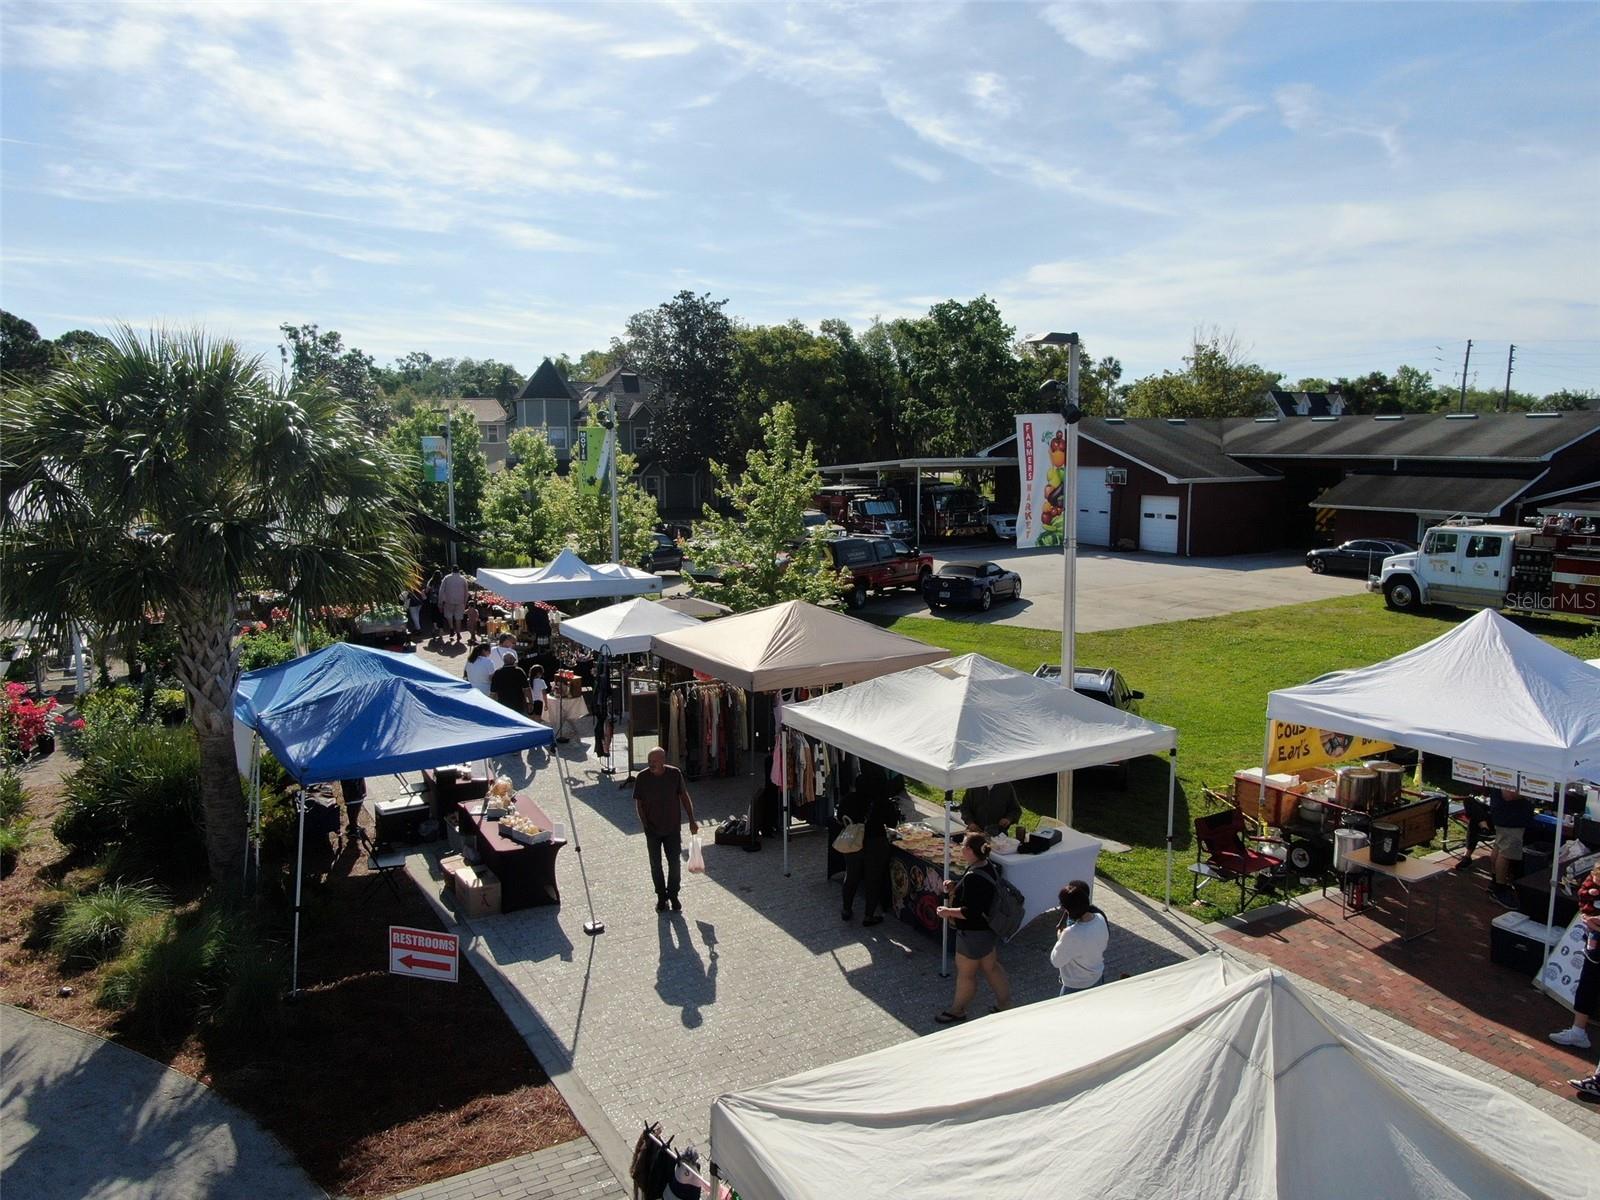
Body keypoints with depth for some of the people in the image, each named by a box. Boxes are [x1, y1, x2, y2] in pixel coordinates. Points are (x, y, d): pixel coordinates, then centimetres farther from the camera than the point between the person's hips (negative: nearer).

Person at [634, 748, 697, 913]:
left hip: (673, 828, 0)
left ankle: (673, 895, 25)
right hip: (652, 830, 0)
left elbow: (684, 797, 0)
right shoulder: (642, 777, -12)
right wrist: (645, 824, -12)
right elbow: (638, 803, -4)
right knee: (655, 865, 9)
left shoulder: (675, 774, -11)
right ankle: (661, 897, 26)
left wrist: (692, 820, -1)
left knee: (674, 863, 6)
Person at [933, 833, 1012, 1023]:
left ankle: (957, 1011, 30)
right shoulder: (986, 867, 0)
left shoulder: (973, 878, -31)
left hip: (974, 933, -9)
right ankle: (1005, 1006, 33)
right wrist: (955, 886, 4)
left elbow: (970, 912, -31)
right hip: (989, 929, 9)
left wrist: (948, 912, -18)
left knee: (965, 972, 11)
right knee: (992, 967, 22)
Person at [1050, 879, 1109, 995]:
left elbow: (1055, 962, -22)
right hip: (1098, 977, 6)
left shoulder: (1071, 934, -38)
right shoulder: (1100, 918, -17)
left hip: (1077, 986, -6)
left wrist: (1060, 934, -12)